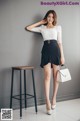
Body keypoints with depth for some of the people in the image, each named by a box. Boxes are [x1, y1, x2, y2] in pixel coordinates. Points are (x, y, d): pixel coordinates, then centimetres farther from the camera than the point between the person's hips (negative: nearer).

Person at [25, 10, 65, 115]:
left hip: (55, 50, 0)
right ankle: (48, 102, -8)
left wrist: (62, 56, 0)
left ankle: (54, 98, 16)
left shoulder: (58, 27, 13)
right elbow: (28, 28, 14)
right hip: (46, 50, 0)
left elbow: (60, 42, 8)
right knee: (47, 76, -8)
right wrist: (40, 22, 16)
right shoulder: (42, 28, 16)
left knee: (56, 76, 2)